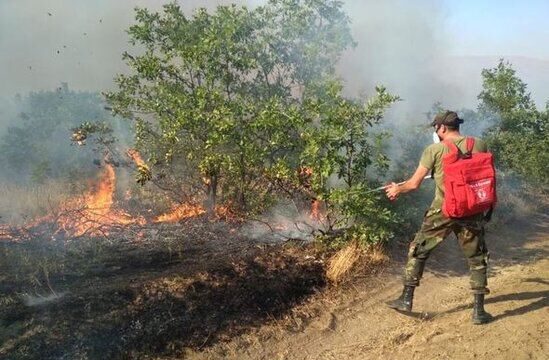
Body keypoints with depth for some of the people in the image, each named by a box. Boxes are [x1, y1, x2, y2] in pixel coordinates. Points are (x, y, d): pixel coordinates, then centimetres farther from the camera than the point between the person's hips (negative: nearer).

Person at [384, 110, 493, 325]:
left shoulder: (433, 150, -6)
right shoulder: (479, 145, 1)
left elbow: (414, 183, -3)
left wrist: (397, 189, 15)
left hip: (442, 211, -2)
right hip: (471, 212, 2)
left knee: (418, 251, 13)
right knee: (477, 259, 15)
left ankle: (406, 299, 17)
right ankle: (479, 311, 13)